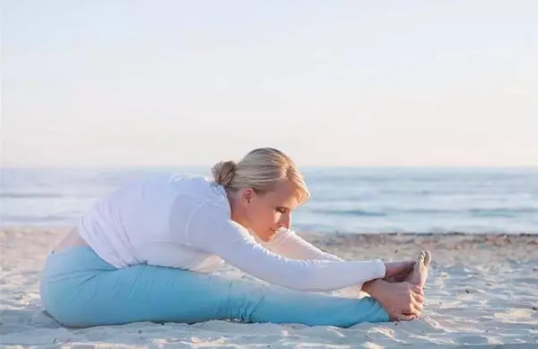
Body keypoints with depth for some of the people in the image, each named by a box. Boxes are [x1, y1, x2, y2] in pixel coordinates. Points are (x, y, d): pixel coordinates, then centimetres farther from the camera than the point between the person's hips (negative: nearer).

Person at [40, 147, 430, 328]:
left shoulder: (236, 204, 0)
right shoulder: (206, 213, -28)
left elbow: (311, 258, -4)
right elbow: (290, 274, -32)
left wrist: (376, 282, -16)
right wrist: (380, 269, -26)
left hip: (101, 273, 9)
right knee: (242, 299, -21)